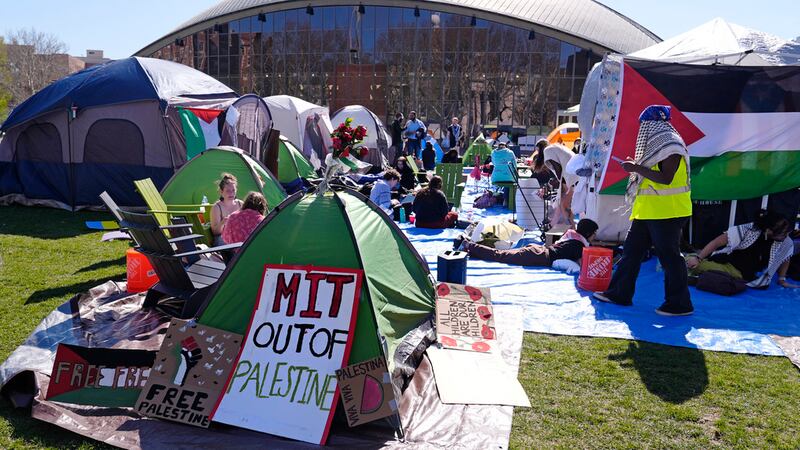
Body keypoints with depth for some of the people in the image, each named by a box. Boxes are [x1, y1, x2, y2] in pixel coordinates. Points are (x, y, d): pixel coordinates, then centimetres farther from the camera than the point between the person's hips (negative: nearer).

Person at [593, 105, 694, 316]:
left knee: (669, 256, -4)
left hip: (667, 212, -10)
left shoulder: (671, 147, -13)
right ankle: (620, 293, 19)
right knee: (632, 250, 11)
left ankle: (680, 304, 6)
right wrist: (636, 167, 12)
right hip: (647, 211, 10)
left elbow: (666, 178, -22)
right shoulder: (656, 146, 18)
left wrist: (637, 168, -18)